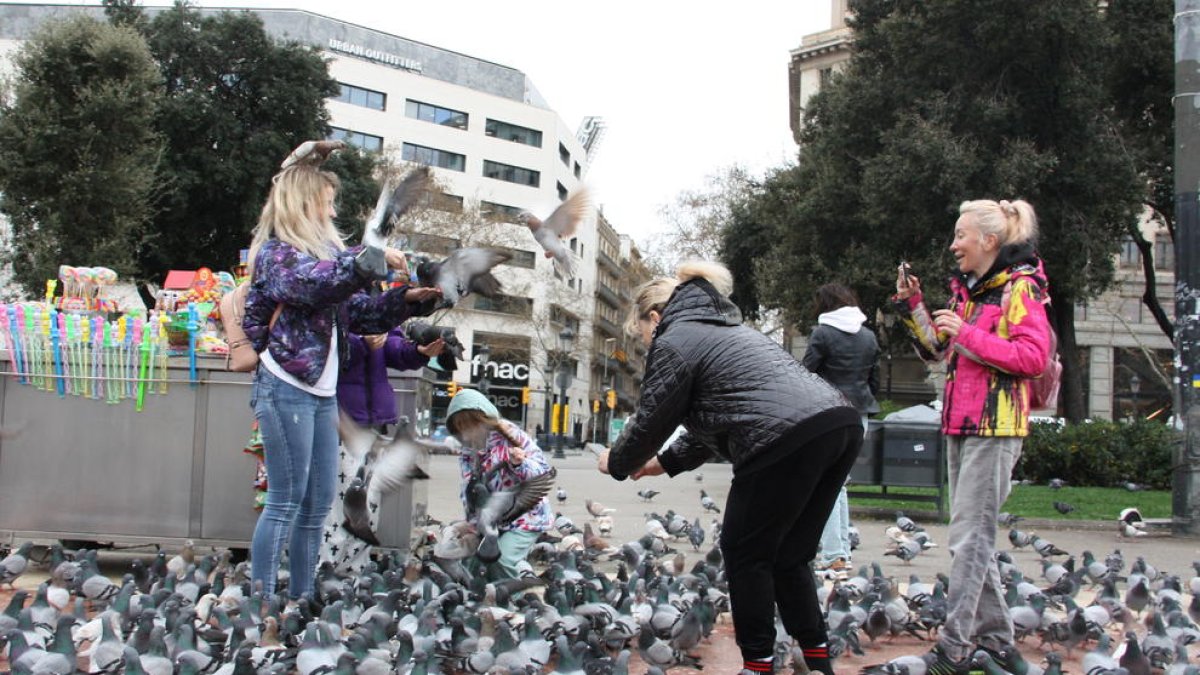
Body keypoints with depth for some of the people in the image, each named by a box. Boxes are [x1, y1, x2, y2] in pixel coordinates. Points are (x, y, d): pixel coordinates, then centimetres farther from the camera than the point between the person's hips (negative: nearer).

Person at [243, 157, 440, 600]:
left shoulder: (325, 251, 20)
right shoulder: (275, 252, -4)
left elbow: (360, 313, 19)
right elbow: (309, 282, -27)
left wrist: (406, 299, 6)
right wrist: (372, 260, -27)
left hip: (323, 393, 9)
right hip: (287, 389, -8)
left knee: (318, 504, 9)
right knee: (286, 501, -8)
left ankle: (302, 596, 16)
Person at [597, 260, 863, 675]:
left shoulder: (674, 341, 6)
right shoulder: (724, 331, 34)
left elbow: (651, 420, 8)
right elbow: (715, 418, 37)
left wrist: (618, 463, 26)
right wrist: (666, 461, 39)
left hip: (788, 439, -9)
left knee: (746, 554, 7)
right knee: (788, 557, 18)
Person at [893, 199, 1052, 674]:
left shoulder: (1020, 288, -8)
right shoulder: (966, 290, 17)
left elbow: (1034, 357, -19)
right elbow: (938, 349, 22)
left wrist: (968, 334, -20)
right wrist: (912, 305, 10)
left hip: (995, 427, -9)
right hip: (960, 424, 9)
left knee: (970, 535, -10)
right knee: (974, 534, 12)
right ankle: (995, 633, 22)